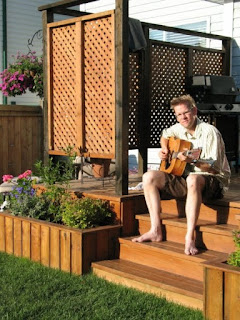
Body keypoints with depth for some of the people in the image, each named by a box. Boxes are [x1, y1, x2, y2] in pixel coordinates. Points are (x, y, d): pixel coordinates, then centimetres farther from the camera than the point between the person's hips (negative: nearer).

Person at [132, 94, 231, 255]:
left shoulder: (209, 132, -13)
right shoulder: (179, 129, 7)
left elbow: (215, 168, -17)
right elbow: (165, 135, 32)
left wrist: (192, 160, -32)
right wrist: (164, 149, 11)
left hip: (214, 181, -7)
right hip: (184, 178, 7)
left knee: (193, 179, -43)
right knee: (149, 177, -10)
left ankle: (190, 237, -39)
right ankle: (156, 231, -13)